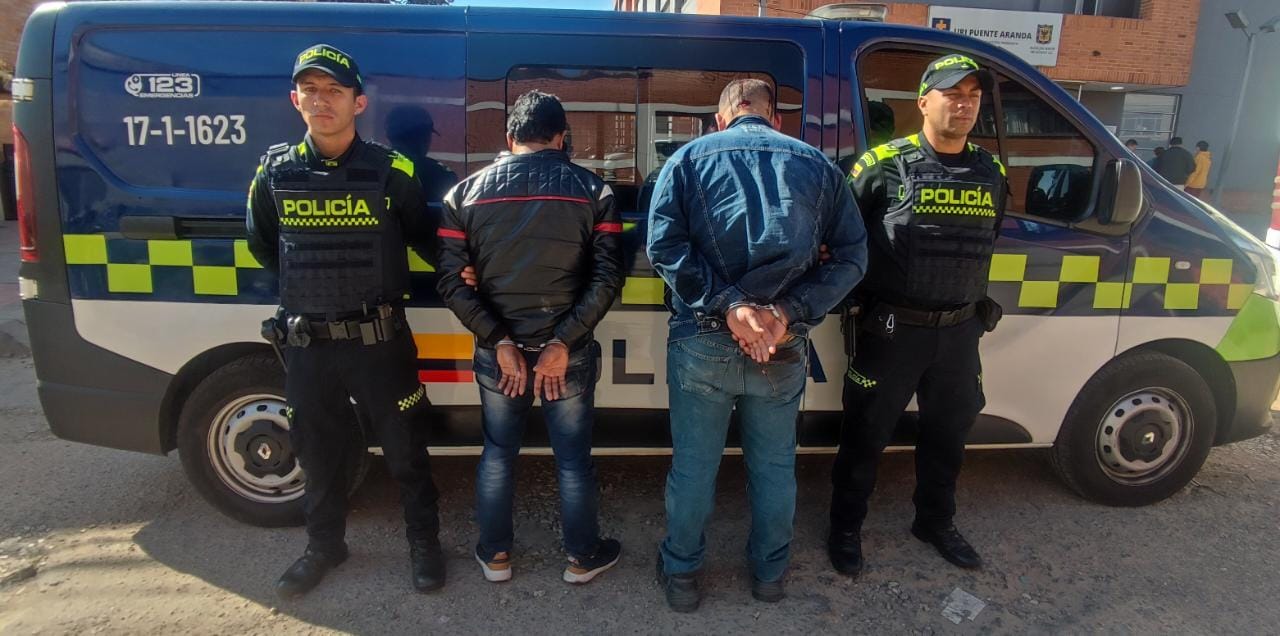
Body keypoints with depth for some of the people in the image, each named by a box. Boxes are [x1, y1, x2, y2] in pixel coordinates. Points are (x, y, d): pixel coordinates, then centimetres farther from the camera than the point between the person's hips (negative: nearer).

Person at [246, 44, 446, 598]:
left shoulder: (391, 173, -7)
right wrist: (305, 288, 13)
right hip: (304, 344, 3)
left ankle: (423, 542, 30)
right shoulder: (276, 171, 2)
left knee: (404, 449, 10)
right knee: (317, 452, 18)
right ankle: (324, 545, 39)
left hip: (378, 340, -3)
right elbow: (261, 244, 17)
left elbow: (426, 239, 6)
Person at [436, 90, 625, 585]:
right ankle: (583, 557, 29)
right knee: (573, 458, 13)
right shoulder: (592, 190, -2)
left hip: (496, 351, 2)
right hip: (569, 351, -1)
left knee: (497, 454, 18)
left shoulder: (466, 193, 1)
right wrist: (562, 342, -13)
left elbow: (453, 281, -7)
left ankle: (494, 554, 33)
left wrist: (500, 342, -10)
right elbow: (607, 277, -12)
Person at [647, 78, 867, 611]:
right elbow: (852, 254, 0)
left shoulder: (689, 158, 3)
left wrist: (727, 305, -15)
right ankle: (770, 573, 39)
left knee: (693, 466, 15)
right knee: (774, 466, 20)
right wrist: (790, 312, -10)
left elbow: (664, 246, -11)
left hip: (703, 343, -1)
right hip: (784, 348, 2)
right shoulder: (816, 163, 7)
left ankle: (681, 573, 33)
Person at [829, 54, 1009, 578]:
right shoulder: (885, 165, -10)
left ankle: (935, 523, 41)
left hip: (960, 331, 6)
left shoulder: (991, 174, 7)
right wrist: (854, 298, -4)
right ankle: (846, 528, 27)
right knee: (866, 435, 7)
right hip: (891, 330, -5)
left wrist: (976, 309, 15)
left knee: (948, 435, 19)